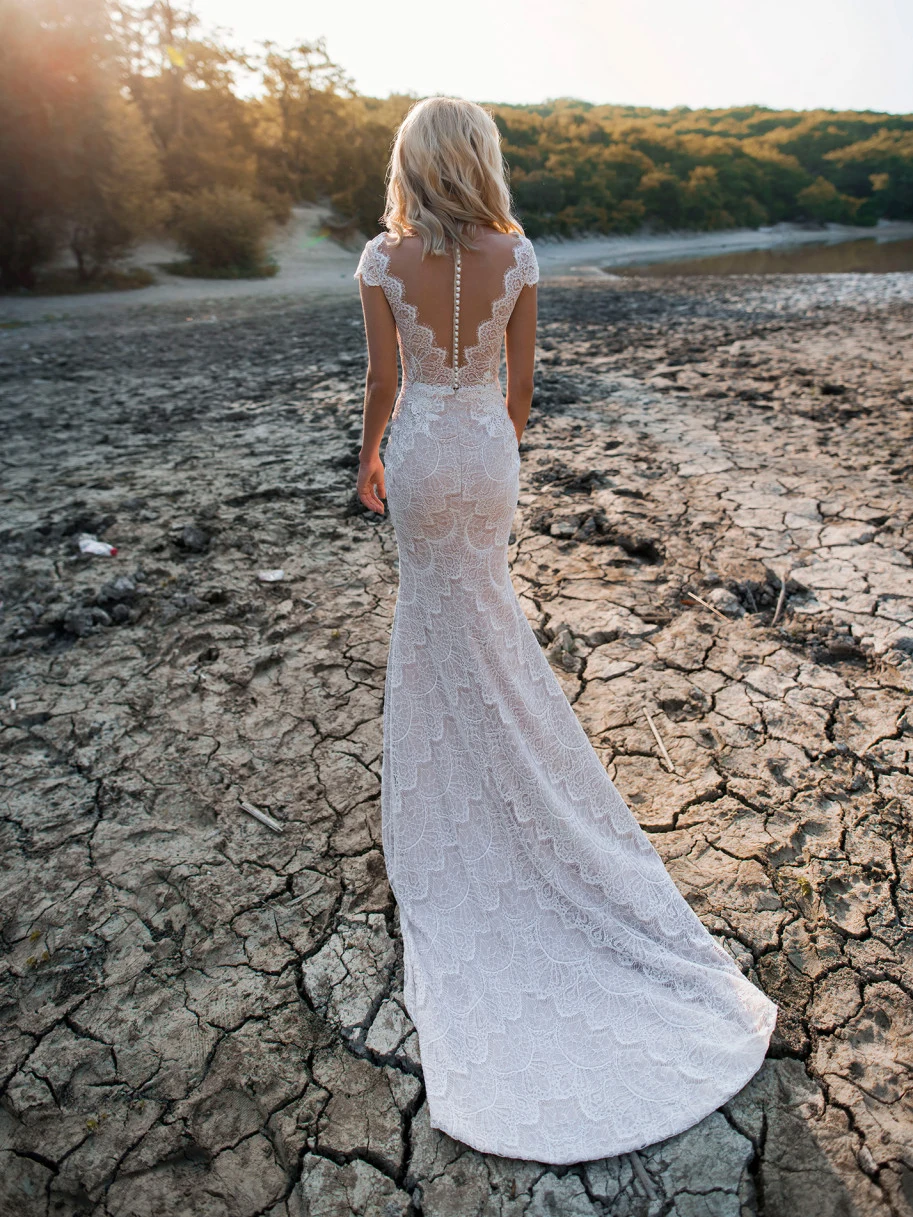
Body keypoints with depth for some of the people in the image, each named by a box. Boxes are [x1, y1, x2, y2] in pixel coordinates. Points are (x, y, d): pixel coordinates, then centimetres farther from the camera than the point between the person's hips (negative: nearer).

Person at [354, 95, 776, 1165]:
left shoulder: (383, 259, -9)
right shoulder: (517, 255, -5)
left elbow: (384, 378, -5)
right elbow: (521, 374, 1)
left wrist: (369, 460, 10)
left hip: (422, 452, -1)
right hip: (488, 447, 2)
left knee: (443, 612, 13)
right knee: (474, 597, 22)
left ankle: (452, 753, 27)